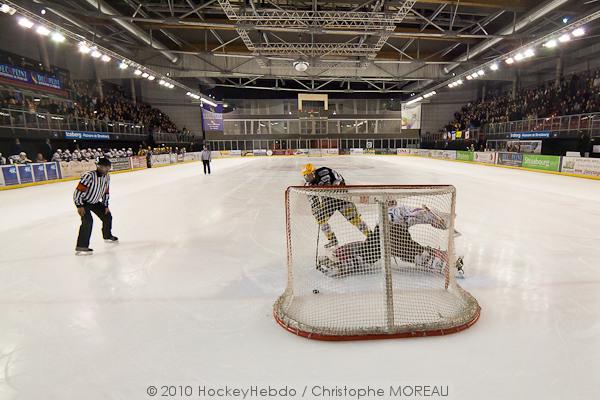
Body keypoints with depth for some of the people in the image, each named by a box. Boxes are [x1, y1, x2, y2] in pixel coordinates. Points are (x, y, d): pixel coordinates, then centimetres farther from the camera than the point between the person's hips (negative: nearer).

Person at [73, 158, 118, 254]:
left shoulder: (107, 177, -6)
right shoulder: (89, 176, -30)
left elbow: (105, 191, 5)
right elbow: (79, 190, -28)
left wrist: (106, 205, 5)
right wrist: (79, 206, -27)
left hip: (95, 201, 8)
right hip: (83, 201, -8)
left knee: (107, 216, 13)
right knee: (88, 221, -21)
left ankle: (108, 236, 37)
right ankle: (81, 246, -14)